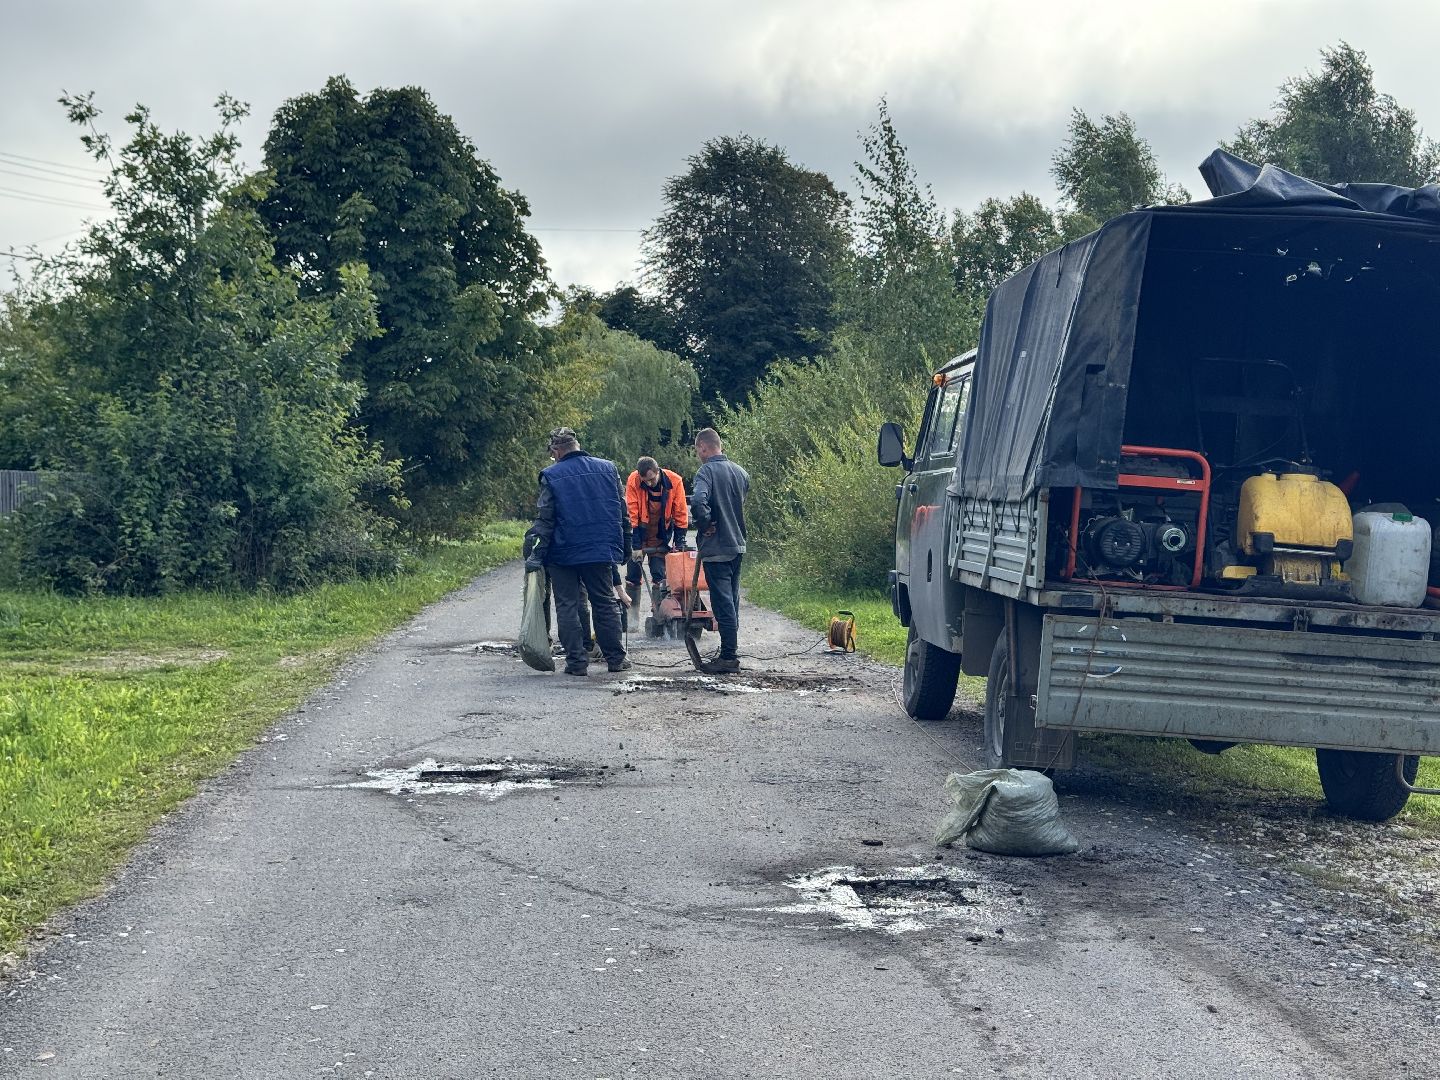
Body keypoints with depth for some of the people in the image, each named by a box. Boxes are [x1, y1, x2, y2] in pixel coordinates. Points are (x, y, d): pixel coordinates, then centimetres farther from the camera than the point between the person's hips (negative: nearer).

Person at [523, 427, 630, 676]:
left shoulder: (551, 476, -7)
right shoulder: (607, 468, 5)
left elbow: (544, 520, -9)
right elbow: (622, 510, 9)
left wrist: (537, 553, -7)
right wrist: (625, 544, 17)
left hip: (563, 553, -3)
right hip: (601, 550, 3)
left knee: (567, 606, 4)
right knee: (605, 604, 13)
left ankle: (577, 661, 1)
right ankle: (615, 658, 14)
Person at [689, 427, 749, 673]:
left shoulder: (707, 471, -14)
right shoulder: (740, 472, 10)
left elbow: (698, 502, -30)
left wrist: (705, 525, -14)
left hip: (716, 549, -7)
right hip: (738, 545, 7)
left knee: (723, 602, -4)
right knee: (732, 601, 15)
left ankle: (729, 656, -4)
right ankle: (730, 653, 21)